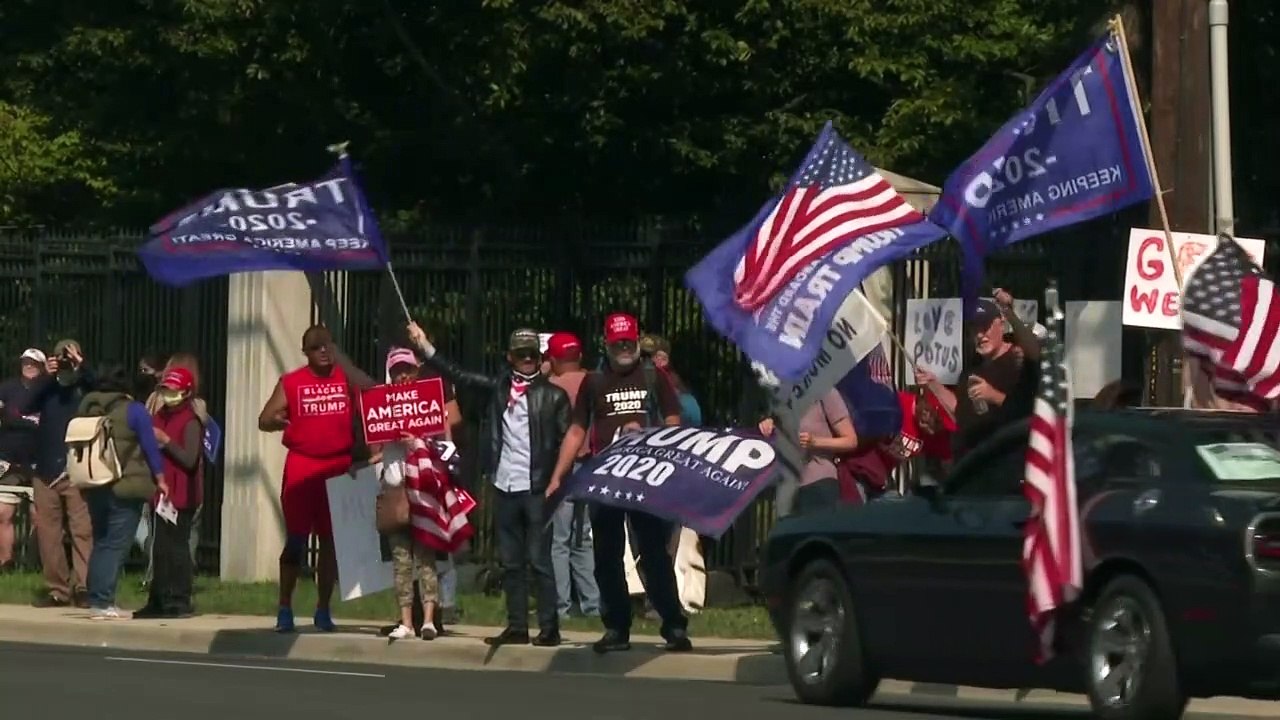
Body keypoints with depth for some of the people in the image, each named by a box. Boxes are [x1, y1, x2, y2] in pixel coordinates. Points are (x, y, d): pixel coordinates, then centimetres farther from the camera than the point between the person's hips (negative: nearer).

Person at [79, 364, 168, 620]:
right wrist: (160, 479, 5)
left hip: (95, 487, 6)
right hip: (126, 487, -6)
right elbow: (150, 447, -5)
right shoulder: (133, 410, -5)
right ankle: (102, 602, -12)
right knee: (115, 545, -6)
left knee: (101, 543, 15)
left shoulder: (87, 408, 10)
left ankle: (96, 600, 12)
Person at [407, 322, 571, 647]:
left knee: (539, 560, -5)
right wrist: (425, 347, 10)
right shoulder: (499, 387, 12)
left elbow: (566, 442, -2)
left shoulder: (553, 395, 0)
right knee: (510, 563, 9)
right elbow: (458, 376, 15)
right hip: (504, 486, 5)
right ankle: (516, 627, 14)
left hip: (536, 489, -5)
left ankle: (549, 629, -2)